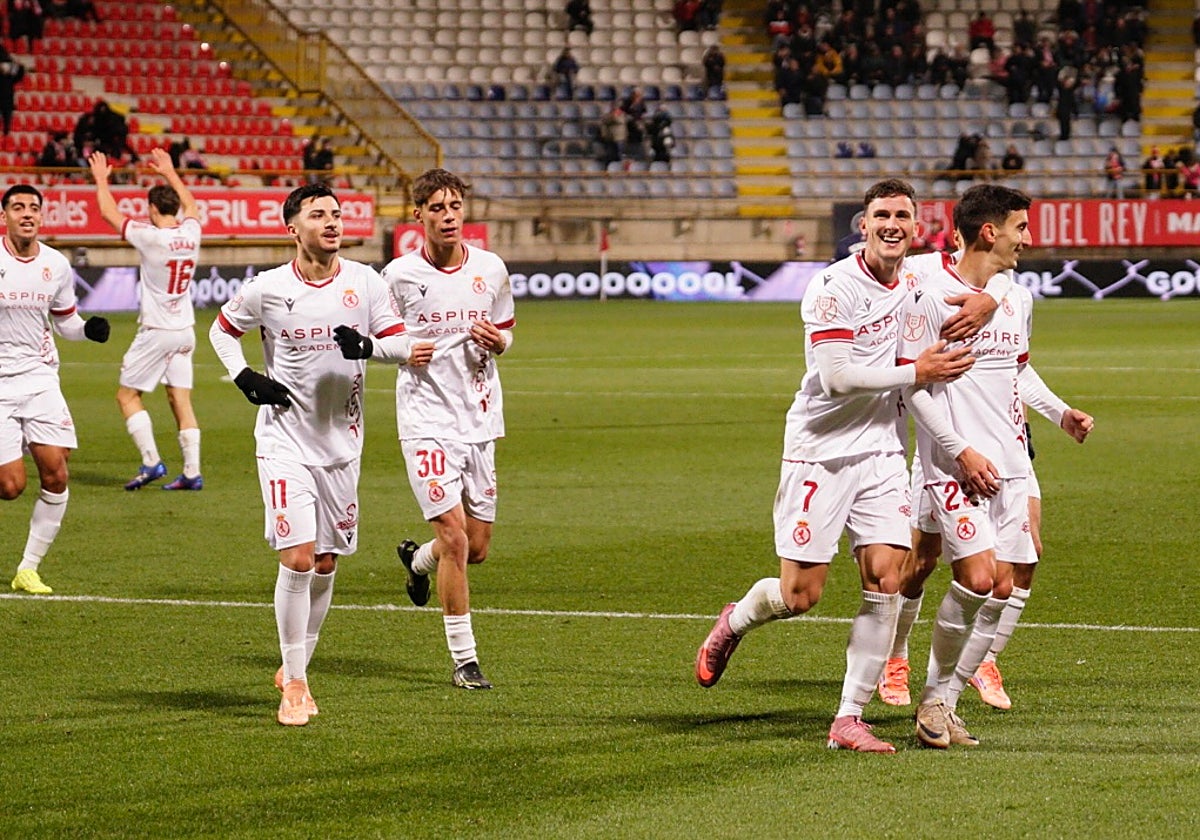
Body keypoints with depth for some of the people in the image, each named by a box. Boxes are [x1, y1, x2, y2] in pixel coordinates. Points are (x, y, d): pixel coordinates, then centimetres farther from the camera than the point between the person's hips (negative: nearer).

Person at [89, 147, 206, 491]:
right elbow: (191, 205, 25)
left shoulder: (152, 237, -16)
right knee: (180, 399, 7)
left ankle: (151, 461, -5)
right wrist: (169, 172, 35)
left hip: (156, 332, -6)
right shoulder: (190, 233, 0)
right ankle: (192, 472, 2)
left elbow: (110, 213, -5)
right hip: (185, 331, 6)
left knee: (127, 395, 4)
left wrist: (101, 179, 9)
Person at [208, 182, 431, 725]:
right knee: (297, 559, -13)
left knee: (326, 564, 9)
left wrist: (369, 346, -18)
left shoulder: (364, 282, -1)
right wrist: (245, 379, -4)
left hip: (342, 441, 3)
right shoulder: (267, 289, -5)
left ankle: (296, 664, 28)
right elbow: (222, 330, 11)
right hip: (285, 440, -3)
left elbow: (399, 340, 3)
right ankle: (294, 683, -2)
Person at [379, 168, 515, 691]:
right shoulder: (399, 276, -6)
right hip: (426, 421, -4)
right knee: (455, 536, -14)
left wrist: (496, 340, -6)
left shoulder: (491, 270, 3)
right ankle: (464, 658, -3)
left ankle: (419, 560, 43)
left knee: (477, 547, 8)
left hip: (480, 420, 4)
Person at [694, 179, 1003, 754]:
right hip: (821, 453, -5)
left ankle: (849, 719, 0)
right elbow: (836, 377, -22)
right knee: (801, 594, -3)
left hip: (883, 453, 5)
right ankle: (735, 622, 32)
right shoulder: (834, 286, -15)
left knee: (885, 581, -7)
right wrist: (917, 372, -18)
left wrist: (984, 301, -3)